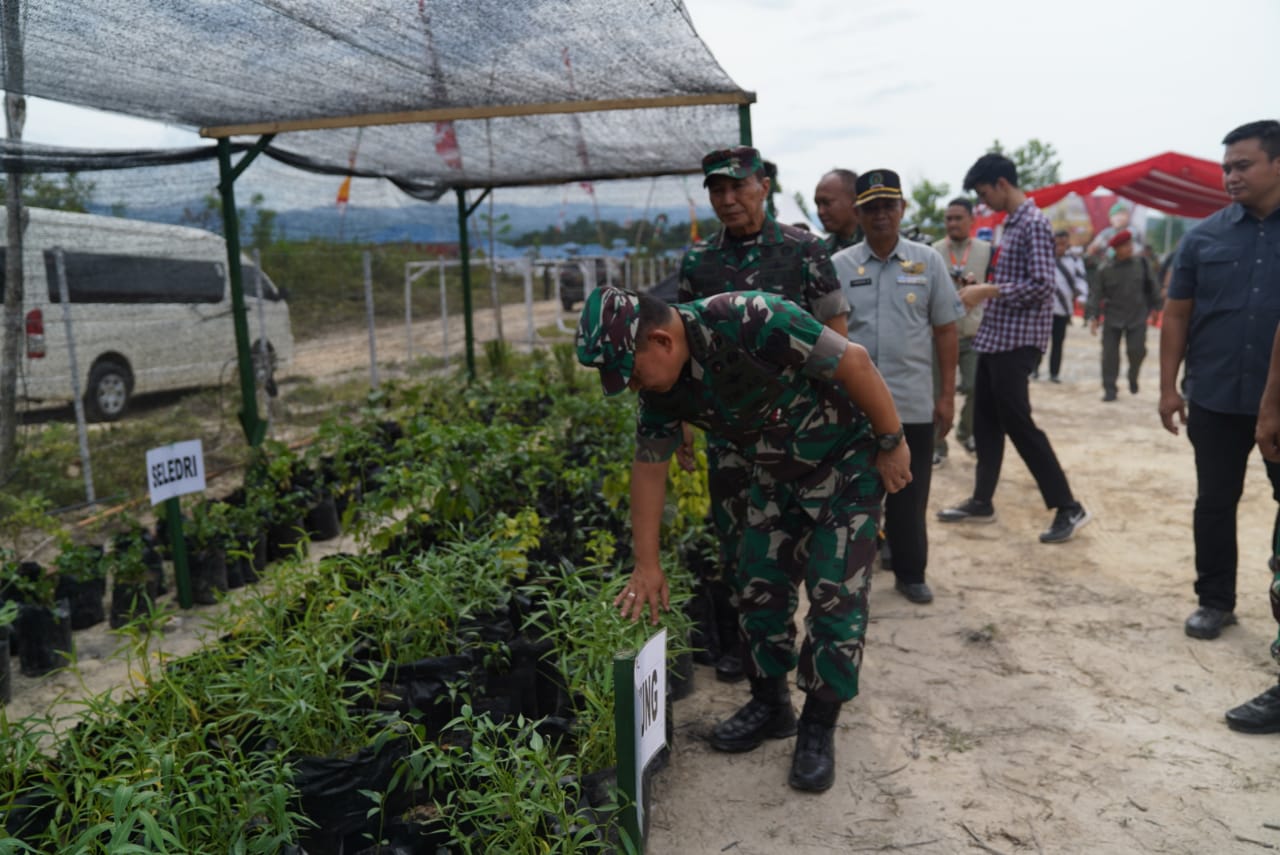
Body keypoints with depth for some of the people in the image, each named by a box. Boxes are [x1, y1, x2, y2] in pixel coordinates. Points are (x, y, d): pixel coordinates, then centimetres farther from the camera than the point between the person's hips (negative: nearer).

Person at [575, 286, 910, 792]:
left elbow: (854, 361, -28)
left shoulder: (749, 321, -35)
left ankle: (819, 728, 10)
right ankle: (770, 706, 27)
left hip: (846, 463, -6)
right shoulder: (662, 386, -11)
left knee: (836, 596, -5)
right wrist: (647, 566, -2)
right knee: (760, 589, 8)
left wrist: (892, 443, -19)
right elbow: (649, 466, -3)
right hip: (777, 475, 6)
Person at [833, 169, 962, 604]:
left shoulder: (927, 261, 3)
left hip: (914, 402, 0)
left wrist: (948, 393, 2)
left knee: (910, 496, 9)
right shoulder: (839, 266, 2)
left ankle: (911, 573, 25)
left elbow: (945, 329, 5)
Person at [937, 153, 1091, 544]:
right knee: (985, 420, 12)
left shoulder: (1034, 224, -14)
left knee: (1017, 423, -6)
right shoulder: (1010, 223, 15)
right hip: (995, 336, 10)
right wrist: (982, 290, 8)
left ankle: (1068, 507, 3)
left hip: (1017, 339, -10)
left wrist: (987, 291, -19)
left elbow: (1041, 285, -21)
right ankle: (981, 501, 22)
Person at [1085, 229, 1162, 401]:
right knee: (1110, 354, -2)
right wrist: (1093, 317, -13)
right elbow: (1096, 293, -5)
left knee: (1137, 350, -6)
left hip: (1137, 317, 1)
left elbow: (1152, 285, 9)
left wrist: (1154, 306, 12)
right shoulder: (1106, 270, -5)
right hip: (1113, 318, -1)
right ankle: (1109, 389, 8)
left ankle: (1133, 377, 24)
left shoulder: (1141, 263, 0)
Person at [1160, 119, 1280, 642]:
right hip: (1216, 400, 1)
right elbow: (1176, 315, 5)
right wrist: (1169, 386, 0)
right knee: (1214, 502, 10)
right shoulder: (1205, 236, 3)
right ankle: (1214, 600, 23)